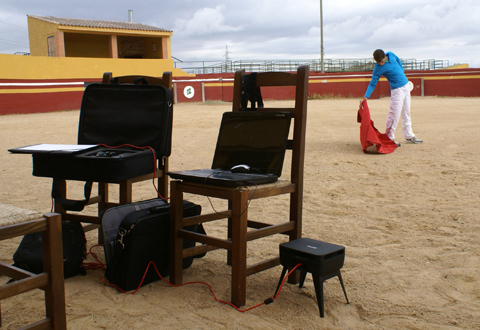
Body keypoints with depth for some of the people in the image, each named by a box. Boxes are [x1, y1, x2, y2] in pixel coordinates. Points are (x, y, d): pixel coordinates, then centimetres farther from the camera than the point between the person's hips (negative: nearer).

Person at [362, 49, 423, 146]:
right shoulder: (378, 69, -17)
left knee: (406, 113, 13)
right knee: (394, 114, -12)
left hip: (406, 85, 7)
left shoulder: (391, 55, -2)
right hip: (397, 90, -7)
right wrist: (366, 97, -26)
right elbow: (372, 83, -16)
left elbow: (398, 60, 19)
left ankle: (409, 136, 22)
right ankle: (389, 138, -3)